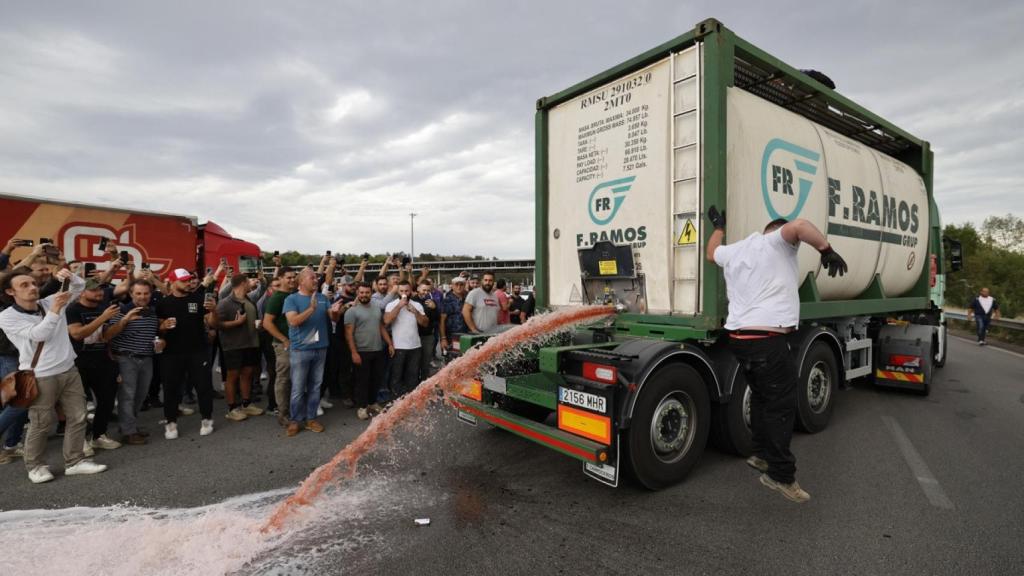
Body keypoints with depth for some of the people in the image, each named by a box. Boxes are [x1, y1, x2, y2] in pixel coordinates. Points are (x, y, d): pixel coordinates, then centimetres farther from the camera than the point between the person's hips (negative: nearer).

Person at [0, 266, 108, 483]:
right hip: (40, 377, -5)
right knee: (41, 424, 5)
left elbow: (80, 286, 8)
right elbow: (38, 334, -19)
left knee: (78, 417, 8)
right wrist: (55, 310, -29)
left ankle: (75, 461, 18)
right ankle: (36, 466, 24)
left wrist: (69, 277, -15)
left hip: (69, 370, 5)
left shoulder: (51, 301, 6)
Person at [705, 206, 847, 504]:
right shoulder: (777, 242, 1)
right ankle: (780, 474, 6)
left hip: (738, 337, 8)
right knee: (781, 404, -1)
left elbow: (712, 253, 42)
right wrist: (827, 250, -12)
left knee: (762, 396, 23)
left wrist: (718, 226, 53)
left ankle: (761, 454, 34)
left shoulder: (734, 250, 21)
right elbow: (799, 226, -21)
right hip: (767, 339, -8)